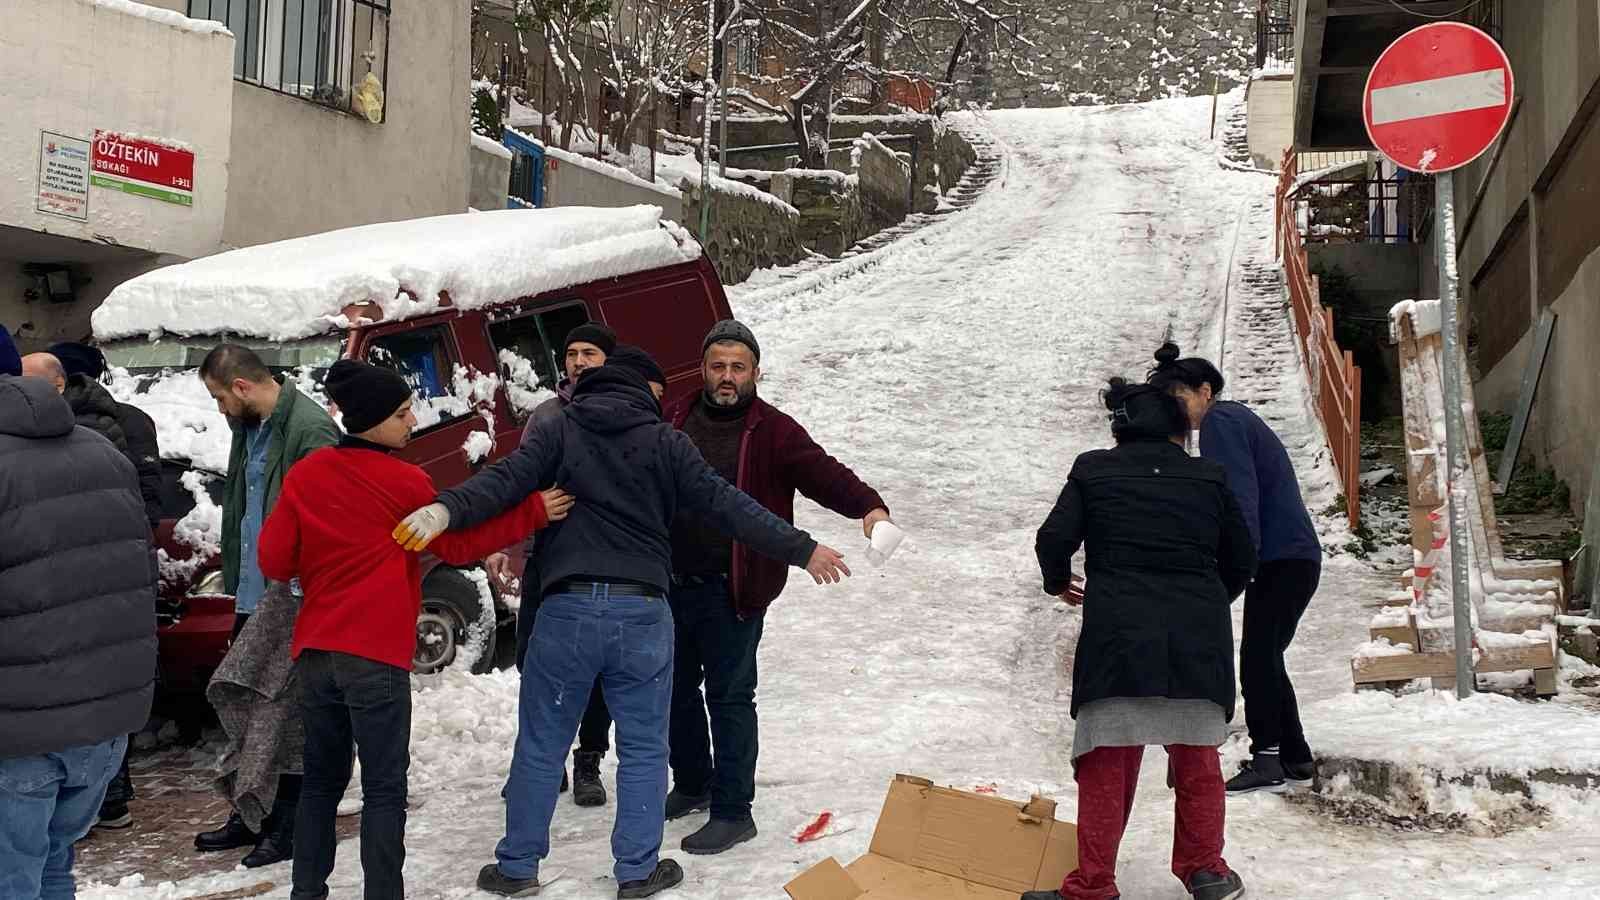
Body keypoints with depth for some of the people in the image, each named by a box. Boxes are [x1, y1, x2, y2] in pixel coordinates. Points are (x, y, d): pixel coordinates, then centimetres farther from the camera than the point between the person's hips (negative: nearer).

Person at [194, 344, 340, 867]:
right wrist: (236, 581, 21)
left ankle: (287, 824, 10)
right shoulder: (250, 427, 14)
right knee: (246, 700, 16)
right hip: (256, 594, 10)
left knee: (283, 707, -3)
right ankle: (252, 814, 28)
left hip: (295, 595, -10)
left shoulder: (310, 429, -18)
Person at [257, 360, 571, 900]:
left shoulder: (305, 475, 5)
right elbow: (457, 546, 0)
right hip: (377, 658, -5)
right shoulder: (406, 483, -7)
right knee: (384, 789, 1)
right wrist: (533, 513, 1)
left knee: (322, 780, 18)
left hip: (314, 652, 5)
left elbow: (273, 560, 7)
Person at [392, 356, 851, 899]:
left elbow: (505, 480, -10)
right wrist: (802, 549, 6)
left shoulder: (559, 433, 6)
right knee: (643, 749, 13)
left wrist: (448, 510, -22)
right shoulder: (665, 442, 5)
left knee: (540, 746, 12)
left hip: (567, 609, 0)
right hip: (643, 612, 0)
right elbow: (727, 504, 2)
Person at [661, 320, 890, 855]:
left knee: (729, 697, 1)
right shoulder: (674, 420, 6)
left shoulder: (773, 431, -7)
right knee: (676, 688, 17)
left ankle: (733, 811, 14)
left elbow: (819, 471, -21)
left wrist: (868, 505, -39)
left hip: (732, 591, -5)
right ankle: (692, 785, 38)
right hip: (671, 584, 5)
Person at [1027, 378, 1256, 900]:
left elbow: (1054, 539, -1)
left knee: (1106, 763, 5)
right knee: (1196, 755, 18)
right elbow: (1242, 561, 14)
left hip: (1119, 632, -2)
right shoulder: (1208, 477, 11)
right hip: (1198, 636, 2)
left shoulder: (1093, 470, 7)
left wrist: (1057, 581, 20)